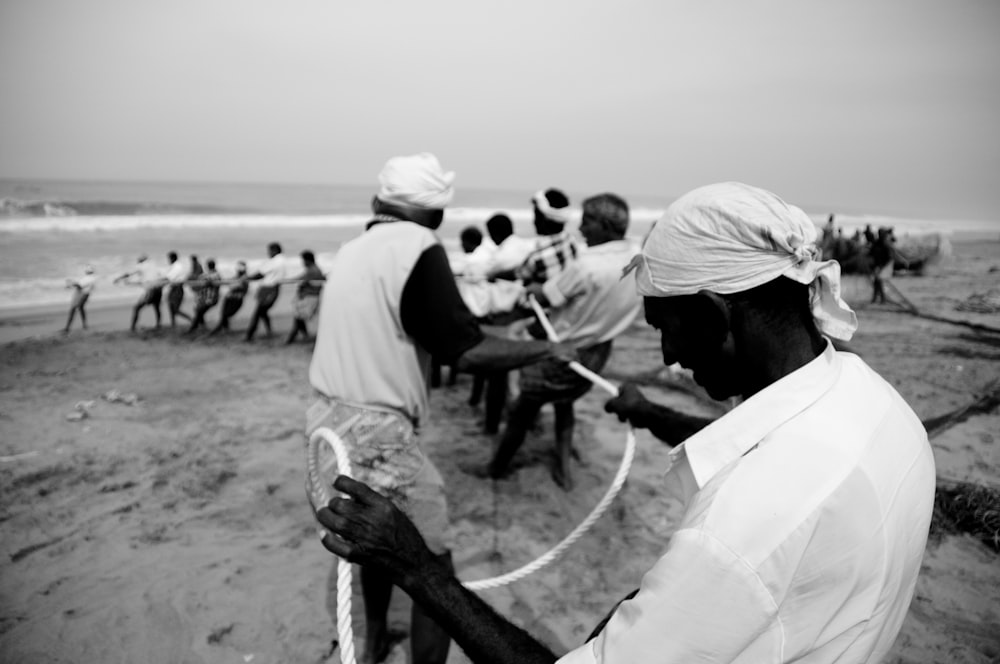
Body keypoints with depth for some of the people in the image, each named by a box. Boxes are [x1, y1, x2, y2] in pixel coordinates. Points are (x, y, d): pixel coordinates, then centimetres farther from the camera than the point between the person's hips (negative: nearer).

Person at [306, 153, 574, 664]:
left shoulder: (352, 251, 9)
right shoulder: (418, 249, -15)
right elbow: (465, 350, -20)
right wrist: (546, 348, -7)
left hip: (329, 424, 9)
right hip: (376, 437, -9)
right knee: (433, 574, 5)